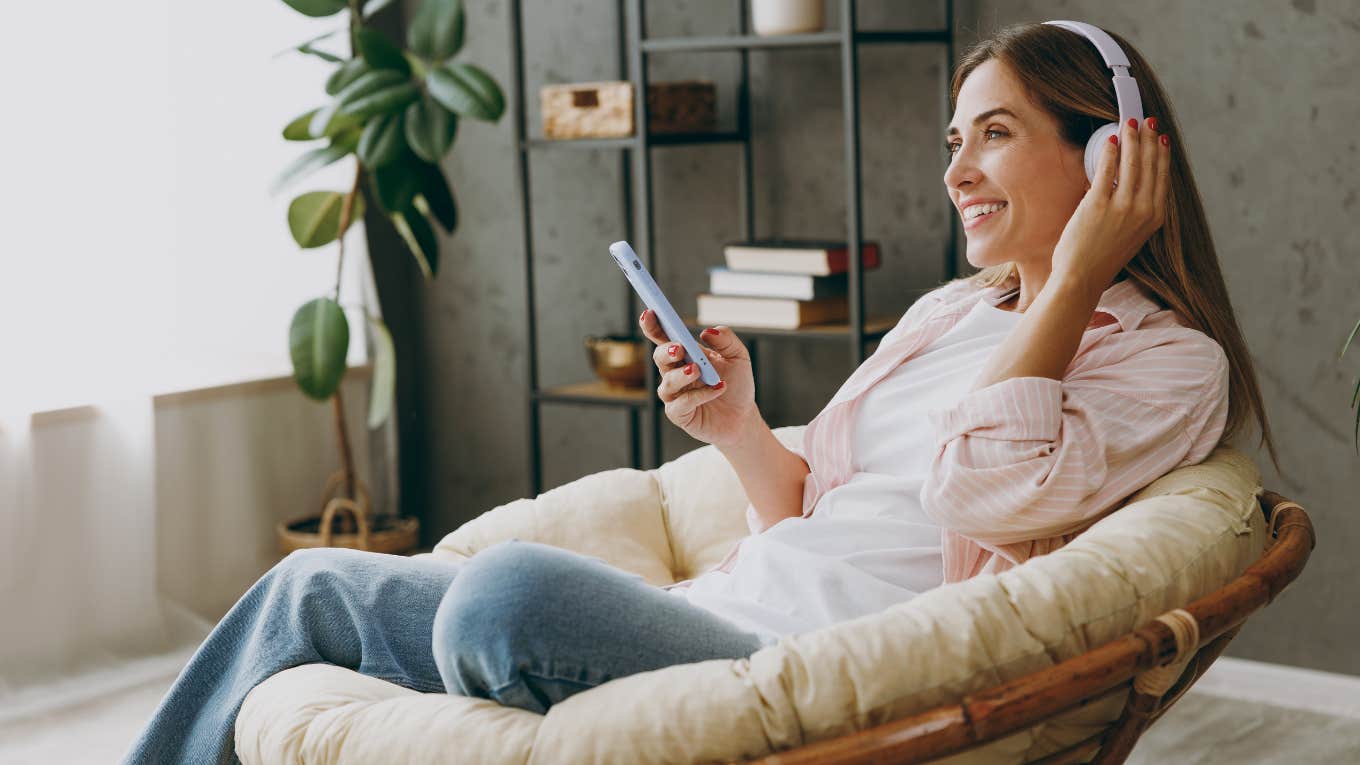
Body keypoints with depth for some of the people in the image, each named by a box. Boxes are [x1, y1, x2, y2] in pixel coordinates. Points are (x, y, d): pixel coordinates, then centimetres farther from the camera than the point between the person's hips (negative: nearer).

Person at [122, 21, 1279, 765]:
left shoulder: (1170, 361, 0)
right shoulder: (948, 312, 23)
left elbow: (986, 496, -20)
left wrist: (1073, 276, -11)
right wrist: (740, 430, 4)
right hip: (712, 622, 9)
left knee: (518, 588, -35)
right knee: (312, 589, 5)